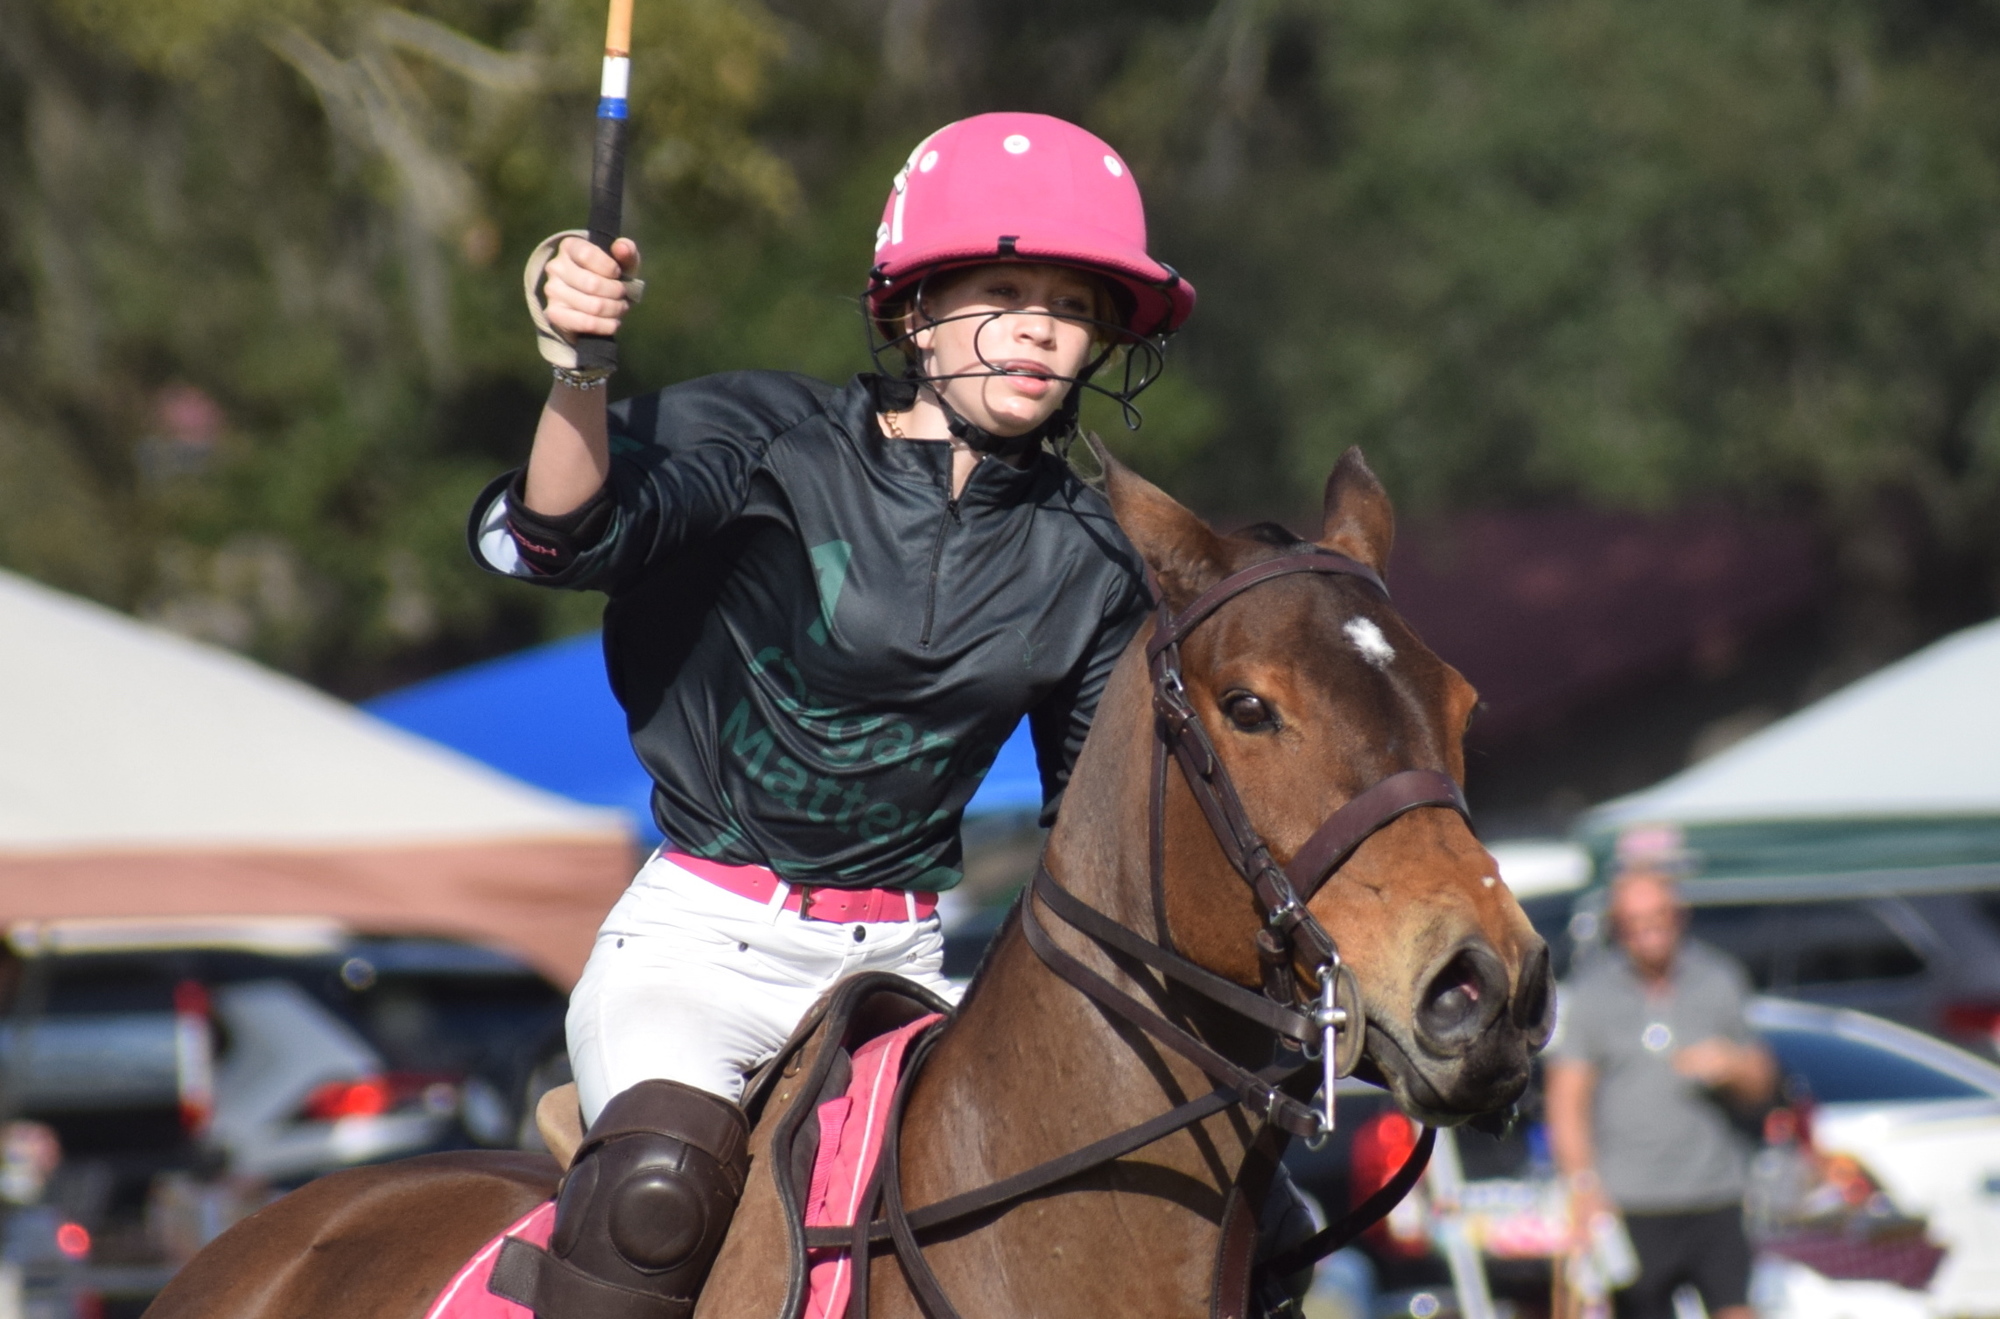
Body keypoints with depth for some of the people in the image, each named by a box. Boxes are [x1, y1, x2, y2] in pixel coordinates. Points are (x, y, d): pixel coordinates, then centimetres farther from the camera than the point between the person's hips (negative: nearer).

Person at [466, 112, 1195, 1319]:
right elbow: (560, 538, -23)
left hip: (902, 968, 5)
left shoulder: (1086, 561, 6)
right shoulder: (769, 446, -6)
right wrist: (577, 367, -41)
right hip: (702, 943, -5)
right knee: (657, 1189, -33)